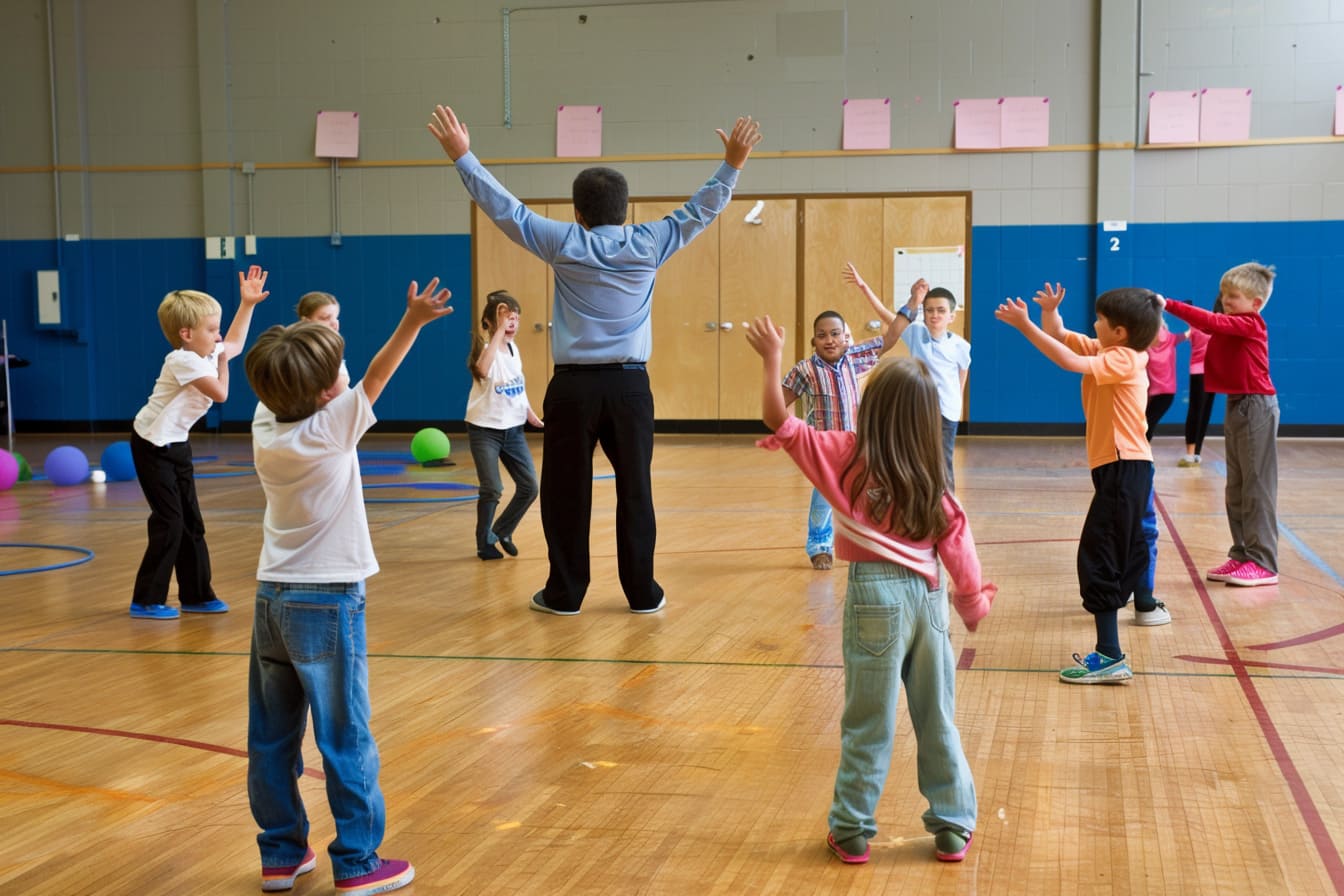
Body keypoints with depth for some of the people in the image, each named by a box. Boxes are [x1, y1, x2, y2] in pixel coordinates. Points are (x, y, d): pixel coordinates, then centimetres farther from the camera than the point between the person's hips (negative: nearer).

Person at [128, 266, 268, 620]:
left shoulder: (207, 353, 6)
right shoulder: (184, 360, -22)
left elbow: (235, 344, 25)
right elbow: (220, 393, -25)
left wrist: (247, 303, 21)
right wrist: (222, 361, -9)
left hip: (176, 444, 9)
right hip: (152, 445, -9)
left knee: (190, 520, 10)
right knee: (168, 521, -9)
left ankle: (197, 594, 18)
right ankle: (146, 601, -3)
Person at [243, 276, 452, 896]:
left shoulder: (265, 426, 1)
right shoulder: (329, 430, -15)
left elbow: (276, 385, 19)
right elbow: (376, 377, -16)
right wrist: (414, 320, -22)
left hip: (271, 599, 7)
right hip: (326, 602, -6)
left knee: (271, 738, 11)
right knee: (345, 740, 1)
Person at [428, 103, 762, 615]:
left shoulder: (564, 245, -3)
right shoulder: (648, 246, 1)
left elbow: (504, 207, 0)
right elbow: (700, 210, 10)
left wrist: (462, 156, 7)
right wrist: (731, 166, 19)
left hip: (574, 386, -1)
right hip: (629, 385, 1)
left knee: (565, 491, 5)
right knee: (635, 490, 6)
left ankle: (565, 593, 10)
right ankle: (642, 592, 10)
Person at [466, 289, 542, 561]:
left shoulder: (513, 348, 7)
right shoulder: (486, 348, -16)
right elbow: (483, 370, -42)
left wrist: (530, 413, 8)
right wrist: (499, 331, -41)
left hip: (513, 428, 7)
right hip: (485, 429, -7)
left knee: (529, 487, 5)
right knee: (492, 489, -9)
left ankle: (502, 532, 25)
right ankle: (485, 543, 12)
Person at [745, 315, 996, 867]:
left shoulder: (847, 455, -6)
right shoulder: (930, 479, 6)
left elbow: (778, 422, -8)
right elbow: (956, 544, 4)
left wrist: (772, 357, -1)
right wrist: (974, 604, 13)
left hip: (877, 594, -4)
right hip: (927, 594, 4)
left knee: (869, 724, 5)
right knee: (938, 721, 13)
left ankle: (852, 831, 15)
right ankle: (953, 828, 20)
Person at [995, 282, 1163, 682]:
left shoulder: (1124, 360, -16)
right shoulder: (1105, 351, 11)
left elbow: (1071, 361, -30)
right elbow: (1060, 336, 14)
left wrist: (1024, 325, -28)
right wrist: (1049, 312, -7)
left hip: (1124, 468, -10)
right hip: (1125, 466, 10)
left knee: (1098, 556, -13)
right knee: (1125, 547, 22)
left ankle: (1110, 657, -15)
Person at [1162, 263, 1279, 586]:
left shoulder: (1250, 324, -14)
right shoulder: (1230, 327, 14)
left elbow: (1212, 322, -26)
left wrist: (1170, 305, -30)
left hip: (1256, 407, -10)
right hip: (1235, 406, 10)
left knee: (1257, 487, -7)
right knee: (1236, 489, 13)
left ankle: (1263, 563, -4)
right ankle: (1242, 554, 20)